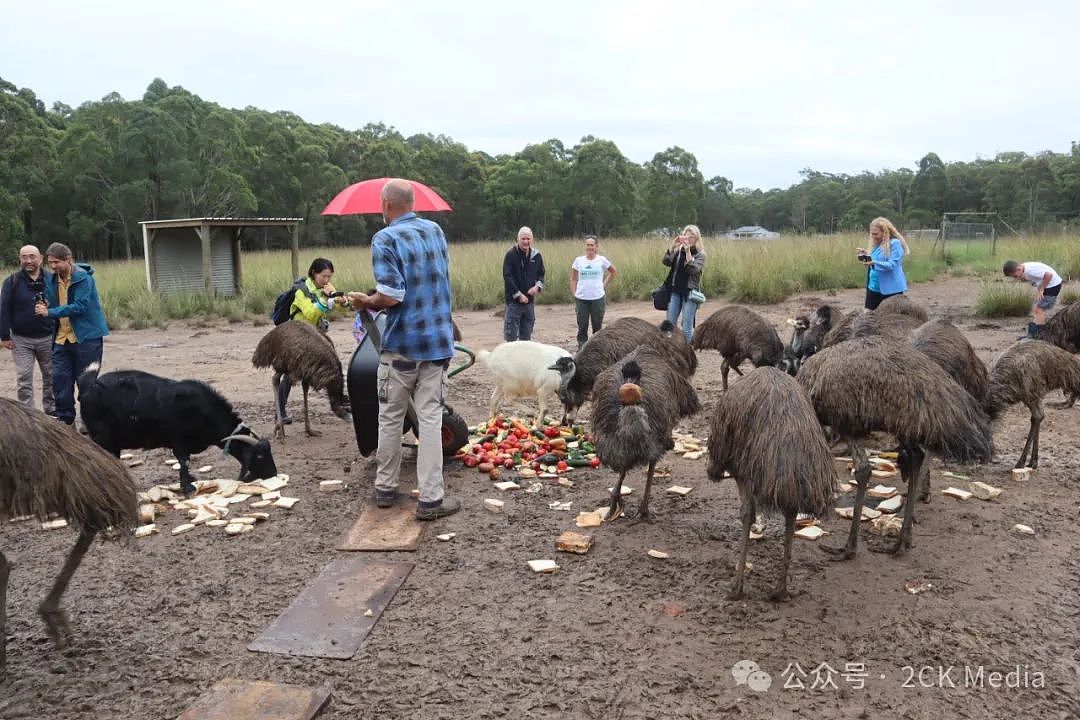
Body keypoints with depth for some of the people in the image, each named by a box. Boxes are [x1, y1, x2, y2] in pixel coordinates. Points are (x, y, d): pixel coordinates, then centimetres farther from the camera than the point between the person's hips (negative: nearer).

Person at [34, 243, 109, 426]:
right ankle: (64, 418, 12)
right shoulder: (51, 280, 8)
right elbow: (53, 305, 16)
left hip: (86, 337, -6)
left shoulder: (83, 278, -13)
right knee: (60, 377, 2)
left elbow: (80, 306, -21)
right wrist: (44, 306, -7)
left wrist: (50, 312, -22)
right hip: (62, 338, 6)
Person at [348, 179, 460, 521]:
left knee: (390, 418, 12)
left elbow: (390, 296, -21)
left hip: (402, 343, -4)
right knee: (430, 417, 4)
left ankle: (385, 488, 24)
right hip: (439, 340, 4)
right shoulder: (436, 230, 7)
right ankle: (431, 498, 4)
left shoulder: (385, 239, -12)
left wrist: (366, 301, 0)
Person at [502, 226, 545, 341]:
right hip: (514, 301, -5)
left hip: (530, 300, 5)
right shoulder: (511, 255, -8)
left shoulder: (536, 255, 6)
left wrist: (538, 286, -5)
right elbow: (507, 277, -12)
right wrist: (518, 295, -15)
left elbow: (541, 274, 16)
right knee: (511, 336, -4)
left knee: (526, 336, 12)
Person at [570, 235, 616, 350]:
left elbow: (613, 272, 16)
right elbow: (573, 279, 7)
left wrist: (605, 284, 6)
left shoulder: (602, 260, 0)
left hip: (598, 298, 0)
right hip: (581, 298, 1)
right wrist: (574, 294, 0)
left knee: (597, 326, 7)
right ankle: (581, 349, 10)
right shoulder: (578, 260, 2)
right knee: (582, 326, 4)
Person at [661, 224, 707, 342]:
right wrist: (672, 247, -18)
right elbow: (666, 262, -7)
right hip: (675, 291, 4)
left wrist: (688, 252, -23)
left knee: (687, 327, -4)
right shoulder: (678, 251, 8)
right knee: (670, 324, 6)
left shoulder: (700, 254, -1)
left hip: (690, 292, -4)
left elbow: (693, 270, -17)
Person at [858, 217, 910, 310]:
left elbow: (892, 265, -20)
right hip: (874, 287, 8)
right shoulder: (876, 244, 12)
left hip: (890, 289, -8)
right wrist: (866, 255, 1)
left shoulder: (895, 243, -10)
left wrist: (874, 263, -31)